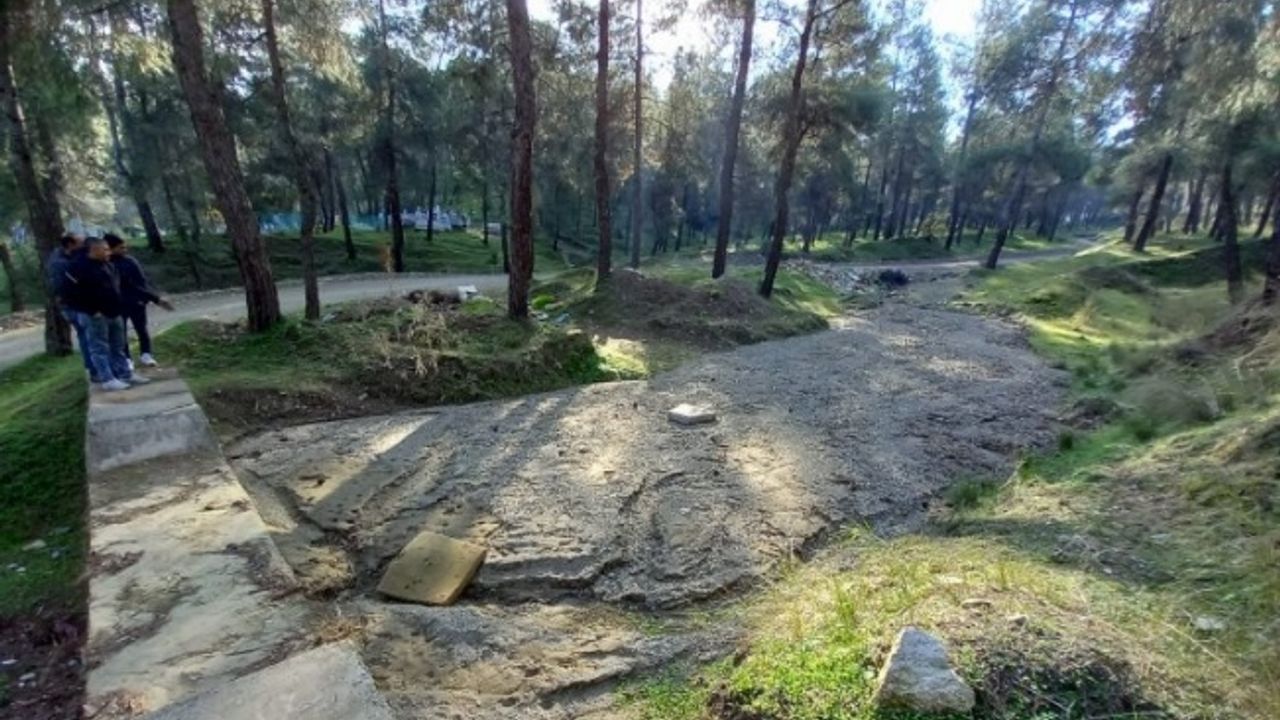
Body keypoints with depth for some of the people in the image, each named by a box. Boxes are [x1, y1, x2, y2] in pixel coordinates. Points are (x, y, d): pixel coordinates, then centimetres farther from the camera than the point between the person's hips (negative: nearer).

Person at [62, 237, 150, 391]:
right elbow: (71, 294, -16)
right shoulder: (79, 267, -14)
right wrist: (92, 311, -17)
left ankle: (125, 374, 21)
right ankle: (107, 380, 1)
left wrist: (119, 307, 15)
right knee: (100, 348, -2)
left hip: (114, 313, 8)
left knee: (118, 347, 14)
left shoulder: (108, 265, 11)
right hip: (95, 316, -8)